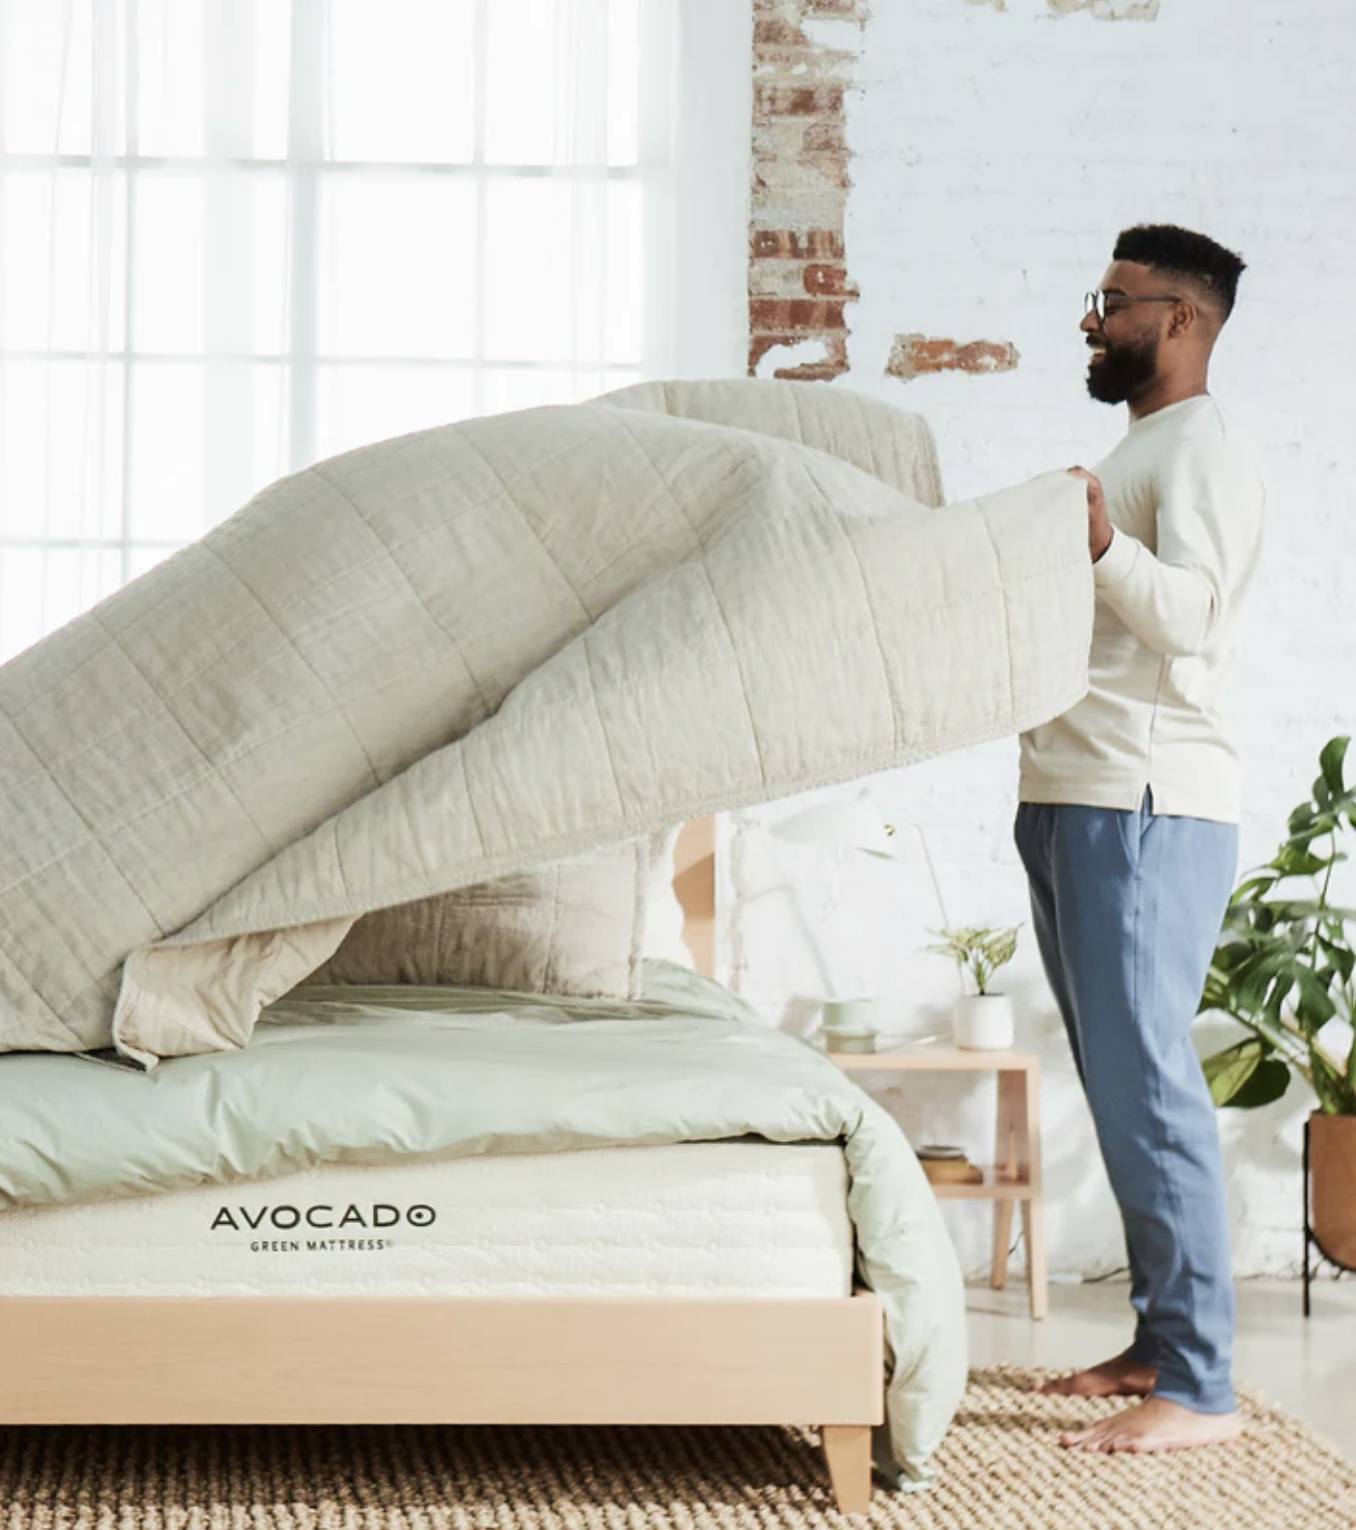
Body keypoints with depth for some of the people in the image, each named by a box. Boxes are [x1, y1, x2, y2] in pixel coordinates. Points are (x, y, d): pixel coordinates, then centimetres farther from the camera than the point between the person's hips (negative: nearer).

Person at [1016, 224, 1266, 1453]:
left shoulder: (1204, 448, -6)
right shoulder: (1139, 452, 24)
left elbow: (1190, 615, -20)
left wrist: (1105, 548, -37)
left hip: (1148, 809, -10)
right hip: (1074, 801, 10)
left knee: (1146, 1084, -13)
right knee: (1122, 1084, 11)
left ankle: (1200, 1387, -12)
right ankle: (1159, 1341, 17)